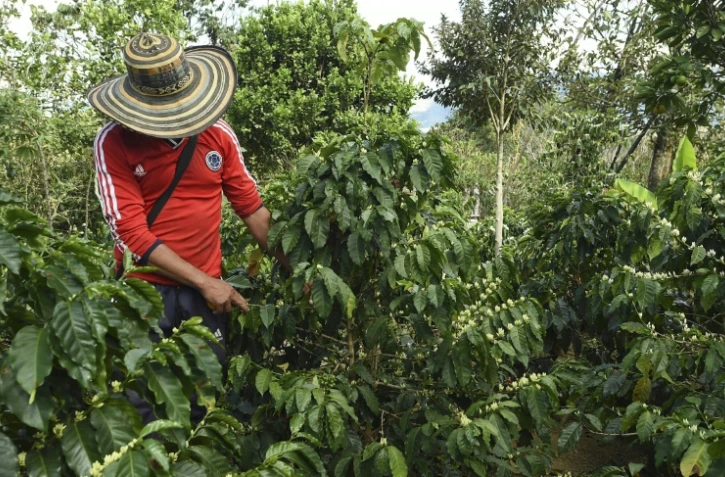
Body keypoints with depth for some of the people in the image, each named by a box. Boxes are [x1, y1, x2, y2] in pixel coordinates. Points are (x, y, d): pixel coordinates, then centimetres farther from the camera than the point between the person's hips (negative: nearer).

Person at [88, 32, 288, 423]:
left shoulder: (217, 133, -2)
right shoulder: (114, 142, -11)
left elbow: (252, 207, 4)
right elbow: (131, 231, -16)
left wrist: (293, 270, 0)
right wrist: (204, 282, -19)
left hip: (208, 289, 3)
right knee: (139, 406, 6)